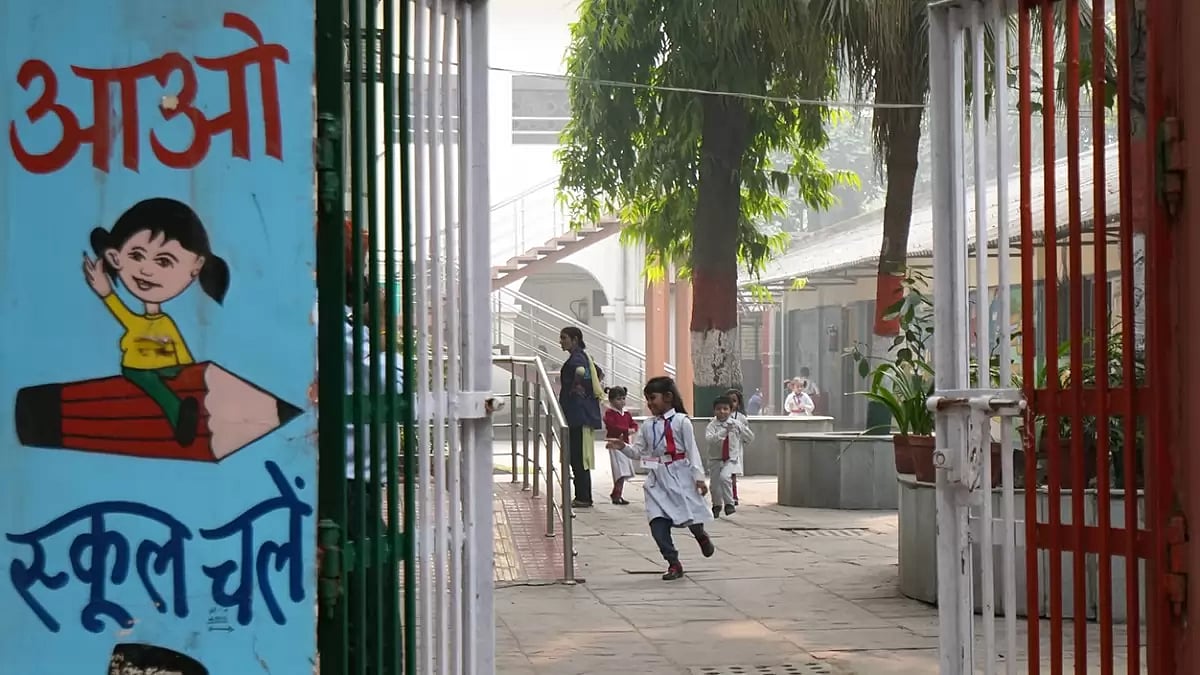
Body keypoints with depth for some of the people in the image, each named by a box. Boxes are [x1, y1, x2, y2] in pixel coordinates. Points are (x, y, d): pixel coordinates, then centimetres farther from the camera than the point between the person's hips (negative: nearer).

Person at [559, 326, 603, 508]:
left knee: (578, 458, -7)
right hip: (582, 413, 10)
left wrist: (576, 387, -20)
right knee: (578, 458, 12)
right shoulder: (583, 357, 16)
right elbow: (598, 373, 31)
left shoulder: (576, 358, -13)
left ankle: (583, 498, -5)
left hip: (578, 414, -10)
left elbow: (581, 371, -34)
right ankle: (582, 497, 15)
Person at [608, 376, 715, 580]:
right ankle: (673, 563, 4)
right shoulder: (647, 426, 10)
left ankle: (701, 536, 37)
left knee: (690, 516, -1)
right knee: (657, 523, -6)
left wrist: (699, 477, -12)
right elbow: (638, 452, 11)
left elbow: (692, 450, -7)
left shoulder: (681, 421, -5)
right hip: (657, 479, 4)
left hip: (680, 475, -4)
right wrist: (623, 447, -9)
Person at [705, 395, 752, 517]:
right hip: (716, 459, 1)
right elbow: (709, 438, -30)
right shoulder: (712, 425, -10)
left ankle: (729, 504, -12)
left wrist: (740, 426, -8)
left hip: (731, 458, -1)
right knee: (715, 485, 10)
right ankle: (717, 506, 38)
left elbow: (751, 439, 2)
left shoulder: (737, 423, -3)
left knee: (724, 476, -28)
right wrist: (725, 431, -38)